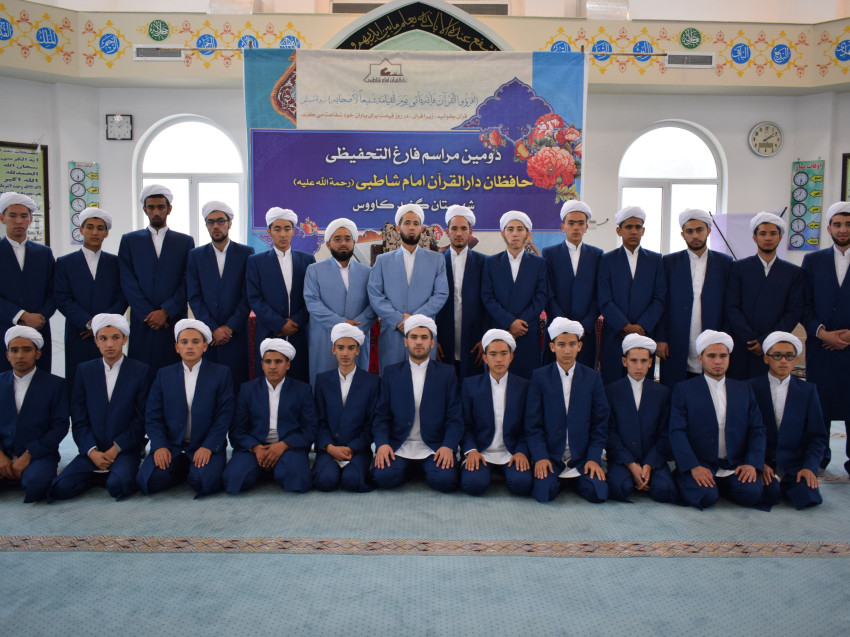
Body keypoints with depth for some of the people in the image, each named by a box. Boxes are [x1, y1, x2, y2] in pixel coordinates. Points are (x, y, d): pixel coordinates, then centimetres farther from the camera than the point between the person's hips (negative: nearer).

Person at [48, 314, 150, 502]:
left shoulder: (141, 371, 1)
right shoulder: (84, 370, 9)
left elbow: (142, 419, -2)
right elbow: (79, 419, 4)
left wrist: (116, 449, -12)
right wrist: (91, 451, -10)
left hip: (125, 450, -3)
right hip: (92, 451, 3)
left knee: (118, 486, -30)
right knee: (61, 488, -20)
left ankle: (118, 475, 2)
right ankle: (105, 475, 4)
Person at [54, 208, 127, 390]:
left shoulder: (116, 262, 11)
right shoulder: (64, 263, 8)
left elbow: (122, 298, 4)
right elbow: (62, 299, -1)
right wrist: (89, 323, -12)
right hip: (78, 337, 0)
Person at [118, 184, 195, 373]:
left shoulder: (185, 242, 10)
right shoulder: (129, 241, 11)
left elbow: (187, 283, 2)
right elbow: (128, 283, 3)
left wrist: (166, 312, -8)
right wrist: (148, 314, -7)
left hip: (174, 321, 0)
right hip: (141, 322, 1)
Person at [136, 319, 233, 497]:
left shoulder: (221, 373, 5)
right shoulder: (164, 375, 12)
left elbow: (224, 415, -2)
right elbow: (152, 417, 6)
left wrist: (208, 447, -15)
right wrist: (160, 446, -10)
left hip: (206, 446, -2)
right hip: (170, 446, 2)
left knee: (204, 482, -30)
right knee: (147, 481, -23)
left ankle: (195, 473, 5)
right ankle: (184, 471, 5)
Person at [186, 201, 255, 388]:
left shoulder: (246, 253, 4)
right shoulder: (196, 255, 9)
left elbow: (248, 295, -1)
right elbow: (194, 297, 3)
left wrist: (230, 327, -7)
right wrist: (213, 328, -7)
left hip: (236, 333, -1)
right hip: (206, 334, 1)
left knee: (237, 383, -1)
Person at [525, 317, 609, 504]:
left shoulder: (593, 377, 6)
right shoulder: (540, 377, 2)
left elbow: (600, 423, 5)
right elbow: (533, 423, -1)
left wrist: (594, 458, -6)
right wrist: (540, 457, -13)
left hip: (582, 457, 1)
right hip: (549, 456, -1)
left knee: (599, 493, -22)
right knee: (544, 493, -26)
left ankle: (573, 481, 10)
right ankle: (556, 480, 9)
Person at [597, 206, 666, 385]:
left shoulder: (655, 260, 11)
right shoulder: (607, 260, 6)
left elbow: (660, 299, 3)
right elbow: (605, 301, -2)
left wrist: (641, 326, -9)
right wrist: (626, 327, -12)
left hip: (645, 335, 1)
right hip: (614, 336, -1)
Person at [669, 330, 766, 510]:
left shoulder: (743, 389, 16)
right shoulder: (683, 389, 4)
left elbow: (757, 430, 9)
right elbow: (677, 432, -5)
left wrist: (752, 463, -8)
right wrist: (693, 466, -19)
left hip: (735, 466, 3)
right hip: (698, 465, -3)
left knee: (752, 494, -25)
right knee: (705, 497, -30)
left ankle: (720, 486, 4)